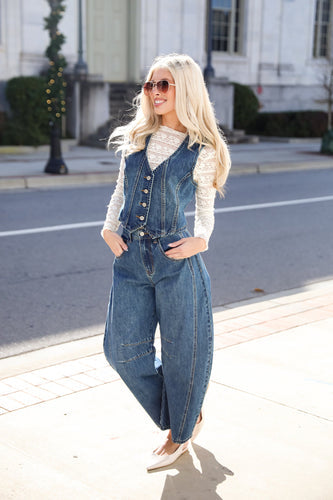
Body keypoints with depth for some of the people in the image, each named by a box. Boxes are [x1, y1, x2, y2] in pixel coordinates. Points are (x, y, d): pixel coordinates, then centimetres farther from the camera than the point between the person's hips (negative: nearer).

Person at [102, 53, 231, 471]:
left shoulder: (201, 151, -2)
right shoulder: (136, 139, 9)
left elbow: (205, 209, 6)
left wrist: (199, 239, -13)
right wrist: (109, 228, 1)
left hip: (176, 261, -4)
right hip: (130, 258, 5)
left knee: (181, 350, 6)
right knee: (122, 348, 7)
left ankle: (180, 434, 31)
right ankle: (188, 415, 30)